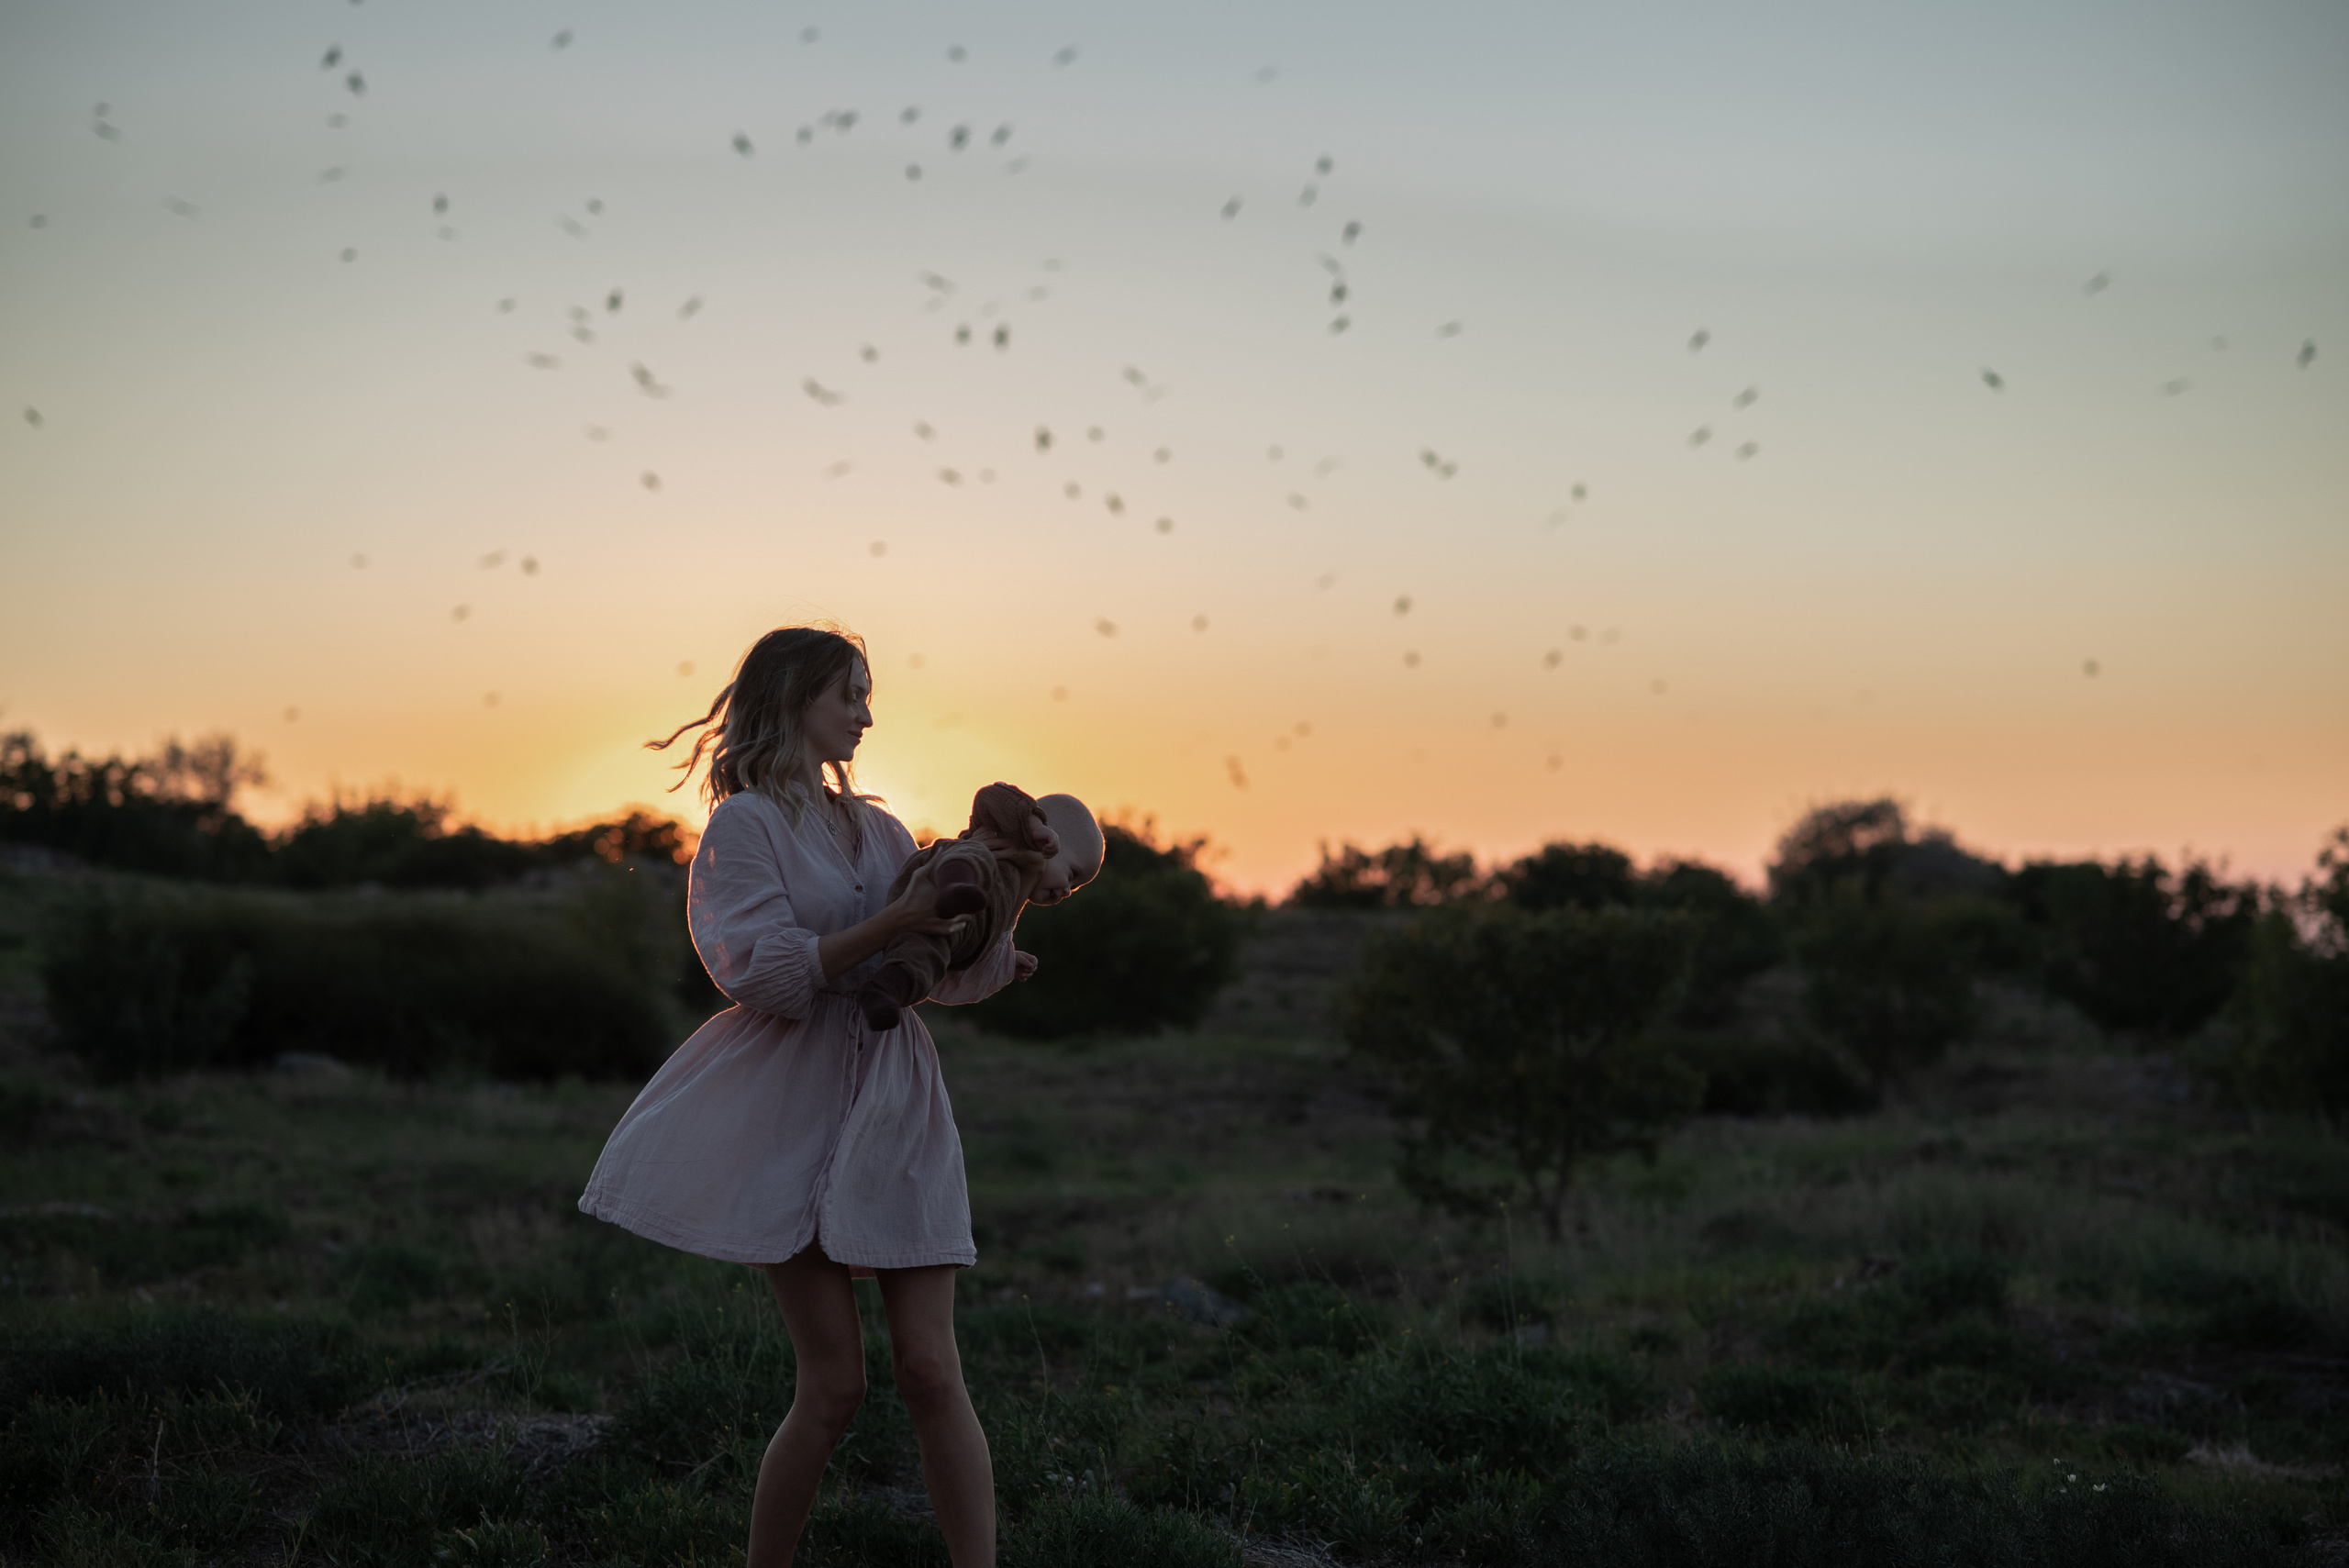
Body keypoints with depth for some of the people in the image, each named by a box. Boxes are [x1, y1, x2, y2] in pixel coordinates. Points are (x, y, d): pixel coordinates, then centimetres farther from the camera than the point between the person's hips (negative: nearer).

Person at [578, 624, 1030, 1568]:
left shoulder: (877, 831, 17)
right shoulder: (745, 825, -2)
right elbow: (769, 974, -13)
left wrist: (995, 958, 1)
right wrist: (891, 925, -18)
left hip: (895, 1108, 5)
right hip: (797, 1110, -5)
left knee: (930, 1369, -4)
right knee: (833, 1385, -6)